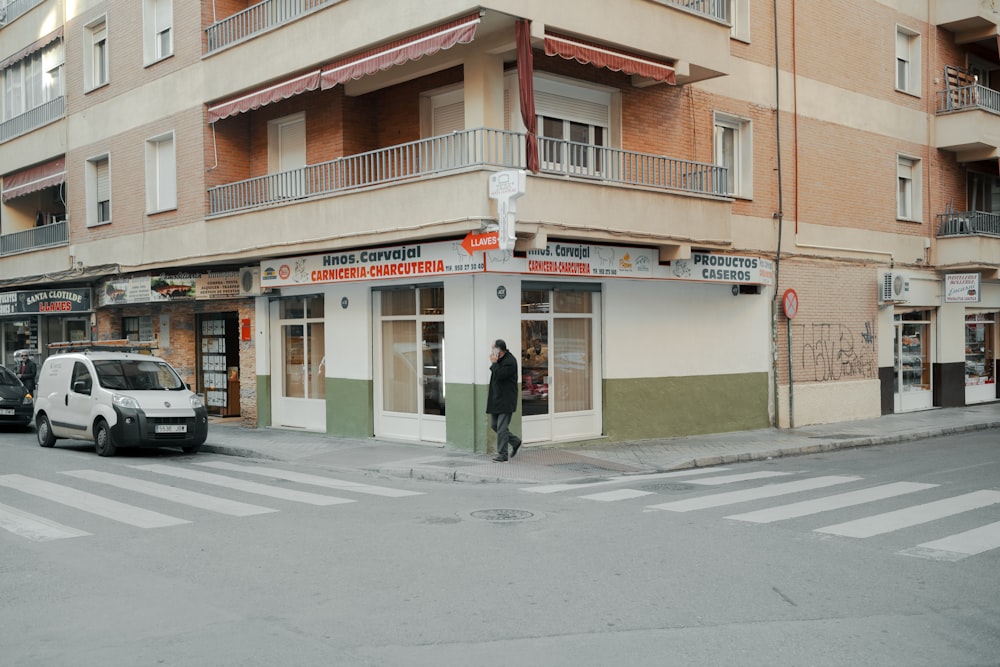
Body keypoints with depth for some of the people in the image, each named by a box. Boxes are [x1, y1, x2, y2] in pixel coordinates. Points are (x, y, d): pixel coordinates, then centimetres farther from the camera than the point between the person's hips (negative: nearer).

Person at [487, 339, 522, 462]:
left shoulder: (510, 361, -17)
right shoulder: (500, 360, 13)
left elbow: (499, 375, -25)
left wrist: (494, 363, -14)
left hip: (505, 399, -10)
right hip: (496, 399, 10)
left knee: (501, 427, -8)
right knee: (494, 425, 12)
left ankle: (502, 454, -1)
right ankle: (515, 442, 26)